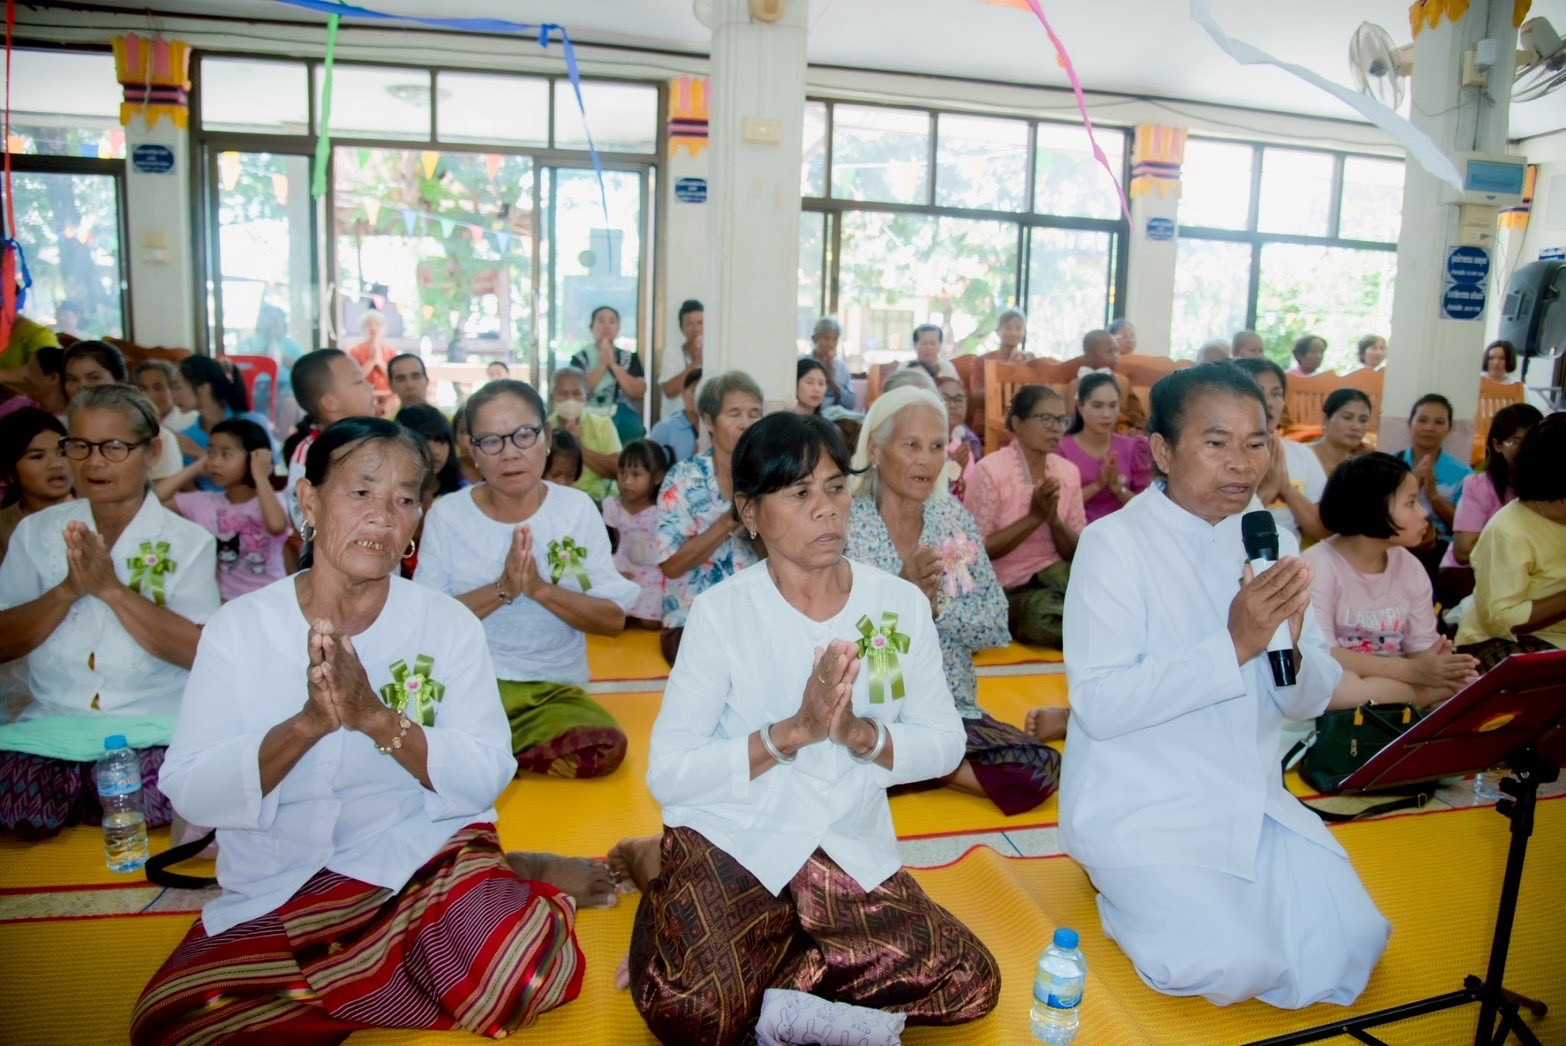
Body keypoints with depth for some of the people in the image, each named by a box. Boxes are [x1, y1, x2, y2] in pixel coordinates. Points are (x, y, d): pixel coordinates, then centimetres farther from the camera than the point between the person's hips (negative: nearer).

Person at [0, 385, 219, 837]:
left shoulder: (188, 542, 0)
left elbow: (197, 652, -13)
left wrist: (111, 588, -21)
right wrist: (69, 590, -15)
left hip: (150, 729, 0)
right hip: (51, 725, 1)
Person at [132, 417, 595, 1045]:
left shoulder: (448, 624, 0)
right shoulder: (239, 627, 2)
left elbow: (486, 777, -8)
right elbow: (189, 792, -6)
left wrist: (377, 717, -23)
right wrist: (308, 723, -23)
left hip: (425, 859, -3)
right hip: (273, 897, 4)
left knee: (529, 962, -33)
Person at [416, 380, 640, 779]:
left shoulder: (578, 508, 2)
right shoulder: (446, 514, 1)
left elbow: (614, 618, -2)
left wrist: (541, 588, -17)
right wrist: (501, 589, -18)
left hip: (554, 689, 2)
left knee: (605, 747, -30)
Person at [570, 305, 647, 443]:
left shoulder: (631, 358, 9)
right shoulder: (580, 359, 5)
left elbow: (639, 393, -4)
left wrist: (613, 364, -9)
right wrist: (603, 364, -11)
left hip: (626, 423, 2)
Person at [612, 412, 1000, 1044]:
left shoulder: (900, 603, -1)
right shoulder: (721, 612, -10)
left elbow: (944, 742, 1)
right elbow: (667, 772, -13)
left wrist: (862, 734, -19)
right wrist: (792, 732, -23)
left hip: (849, 849, 5)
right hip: (731, 840, -4)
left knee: (969, 983, -14)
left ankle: (747, 970, 1)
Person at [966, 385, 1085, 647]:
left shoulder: (1068, 472, 5)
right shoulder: (990, 471, -11)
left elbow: (1078, 553, 5)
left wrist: (1053, 519, -15)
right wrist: (1033, 517, -18)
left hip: (1052, 576, 4)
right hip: (1004, 592, -3)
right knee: (1041, 611, -33)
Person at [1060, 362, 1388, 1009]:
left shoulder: (1270, 541, 5)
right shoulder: (1114, 543, -14)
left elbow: (1310, 702, 4)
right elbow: (1099, 703, -22)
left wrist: (1291, 643, -19)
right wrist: (1235, 644, -28)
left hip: (1251, 797, 6)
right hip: (1141, 804, -6)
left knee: (1346, 950, -7)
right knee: (1233, 965, -19)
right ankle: (1119, 882, 10)